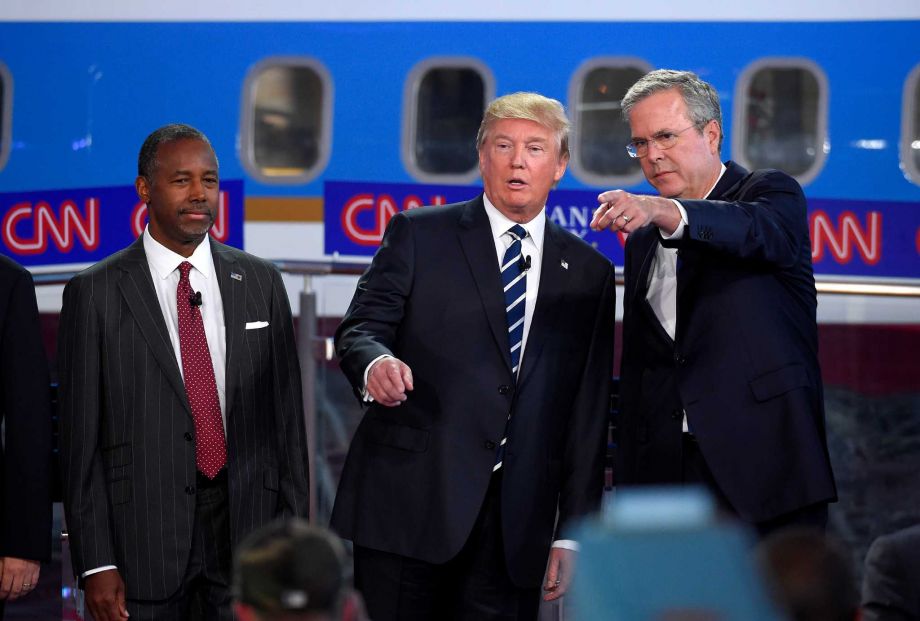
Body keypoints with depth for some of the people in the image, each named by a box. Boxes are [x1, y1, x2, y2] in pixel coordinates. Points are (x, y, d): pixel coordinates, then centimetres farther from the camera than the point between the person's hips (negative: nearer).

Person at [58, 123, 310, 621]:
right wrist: (96, 564, -8)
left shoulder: (260, 282, 9)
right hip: (143, 537, -2)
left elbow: (287, 416, 10)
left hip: (246, 525, 3)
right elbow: (80, 440, -2)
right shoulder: (95, 293, 0)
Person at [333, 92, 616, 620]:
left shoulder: (589, 273, 13)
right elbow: (360, 329, -2)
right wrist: (375, 363, -27)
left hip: (516, 527, 2)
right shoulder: (418, 235, 7)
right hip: (408, 503, -2)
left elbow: (588, 415, 11)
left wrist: (571, 533, 6)